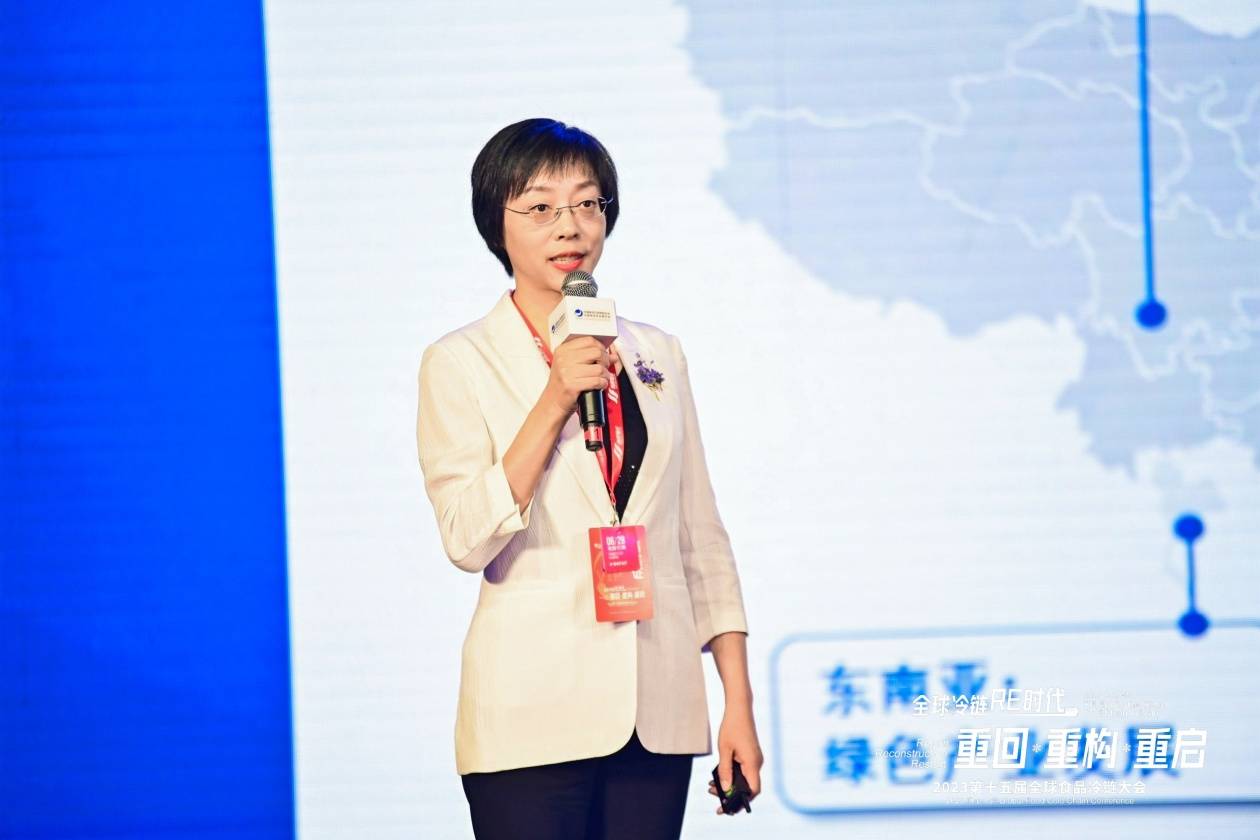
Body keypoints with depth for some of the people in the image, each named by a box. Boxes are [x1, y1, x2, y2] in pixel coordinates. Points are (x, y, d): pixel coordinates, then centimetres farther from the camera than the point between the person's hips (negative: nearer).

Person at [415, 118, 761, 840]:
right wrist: (555, 402, -15)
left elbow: (701, 537, 12)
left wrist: (739, 705, 6)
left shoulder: (657, 354, 11)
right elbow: (469, 541, -10)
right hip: (537, 718, -3)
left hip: (658, 716, 4)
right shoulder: (462, 363, 0)